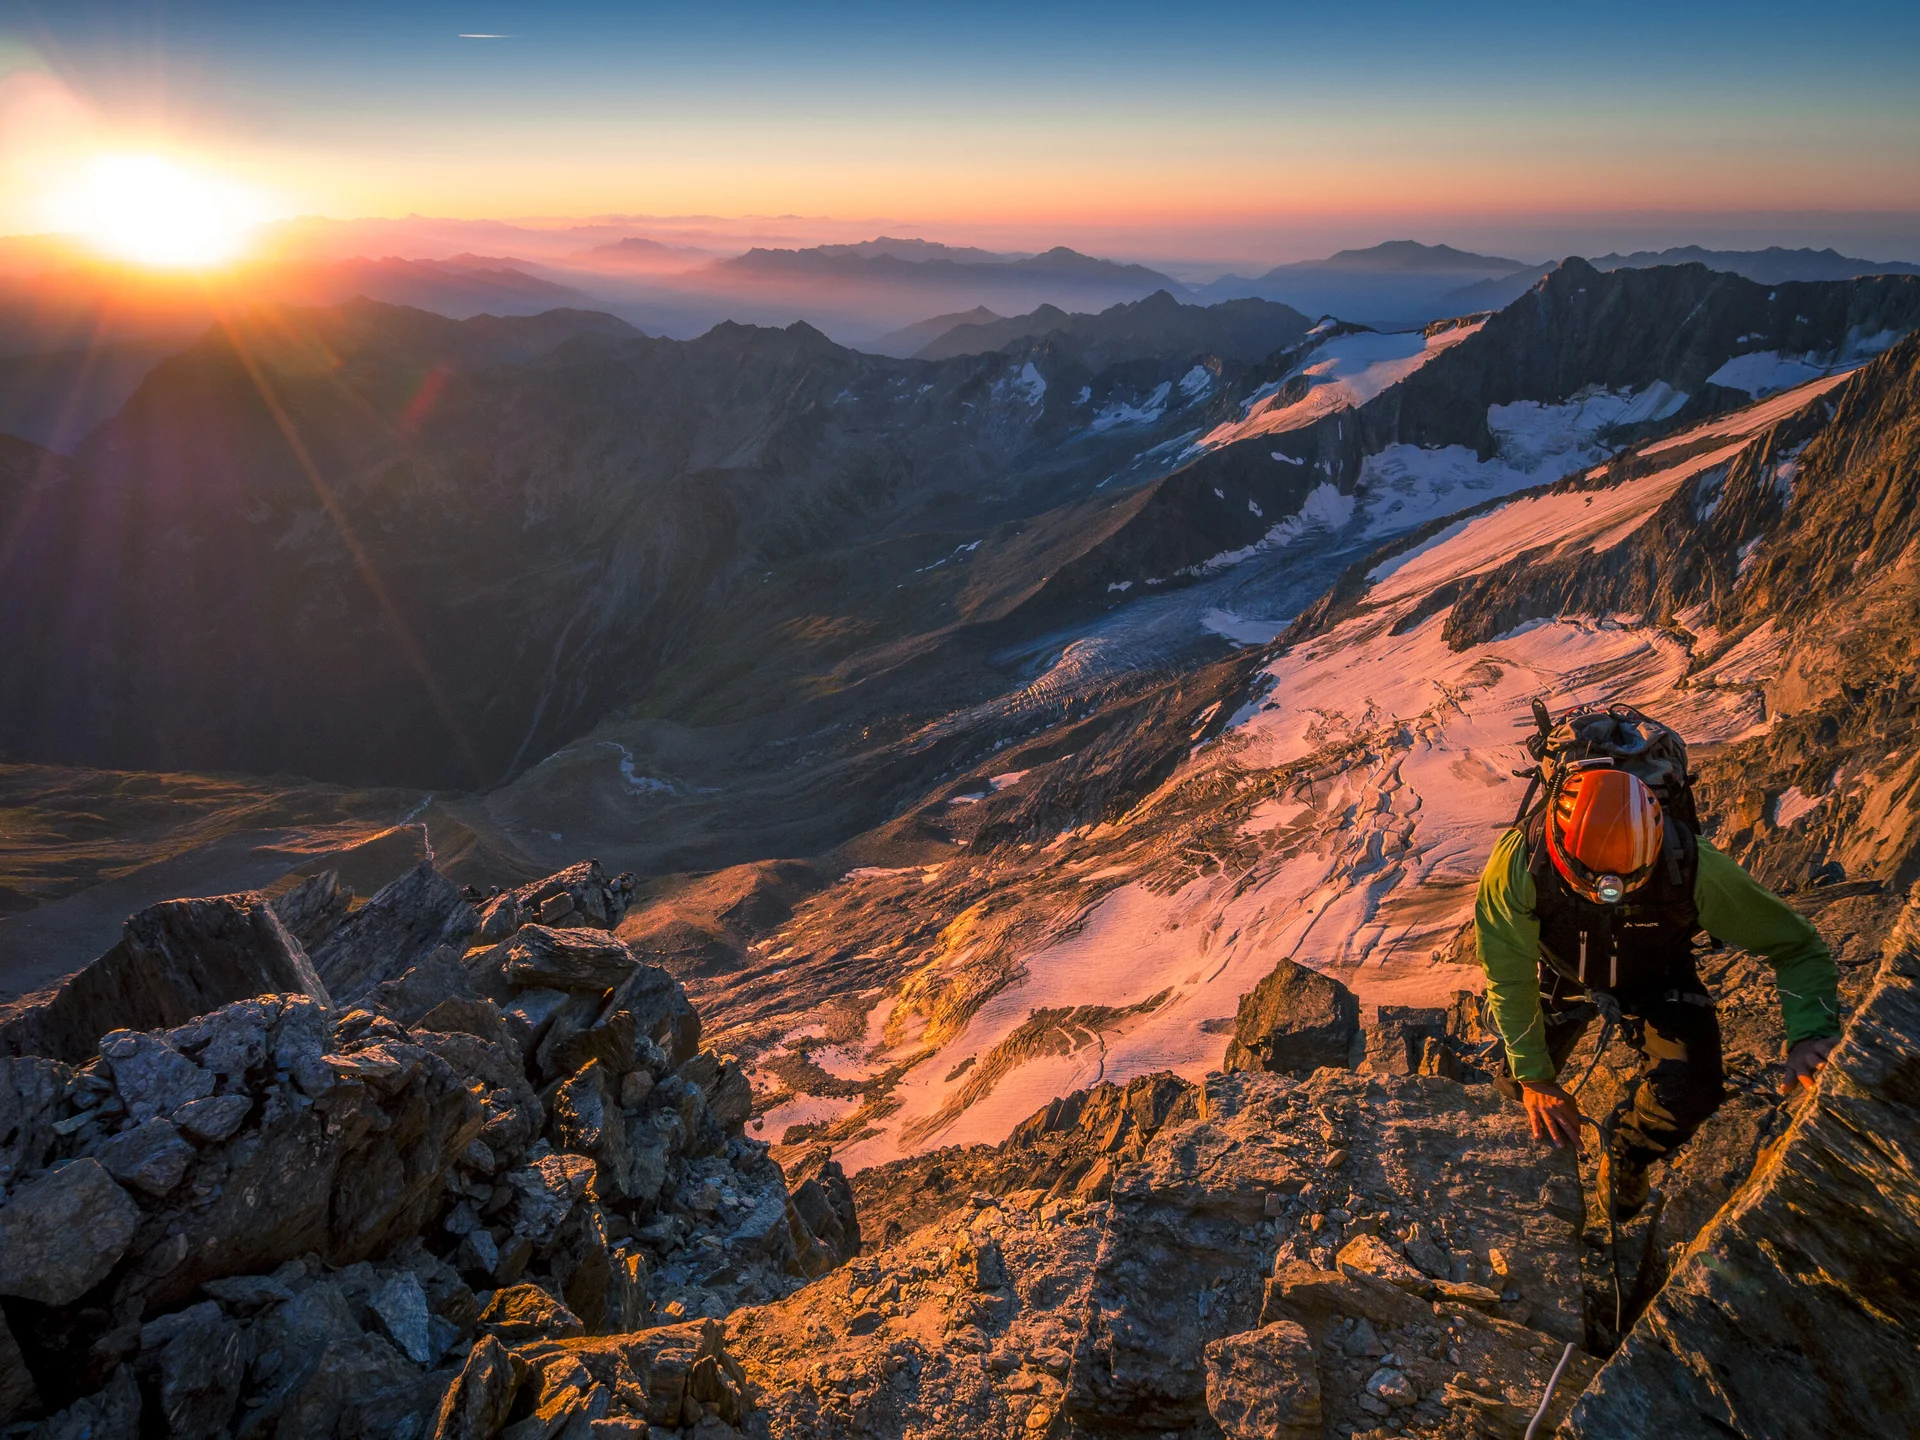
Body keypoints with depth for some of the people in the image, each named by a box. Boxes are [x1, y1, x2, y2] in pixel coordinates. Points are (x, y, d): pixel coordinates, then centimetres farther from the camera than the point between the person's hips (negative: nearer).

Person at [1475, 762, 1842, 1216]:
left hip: (1656, 981, 0)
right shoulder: (1519, 862, -40)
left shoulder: (1692, 868, -39)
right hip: (1561, 975, 0)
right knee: (1516, 1097, -3)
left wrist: (1810, 1035, -42)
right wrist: (1535, 1079, -22)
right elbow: (1510, 979, -25)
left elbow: (1797, 945, -26)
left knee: (1689, 1094, -21)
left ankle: (1626, 1161, 14)